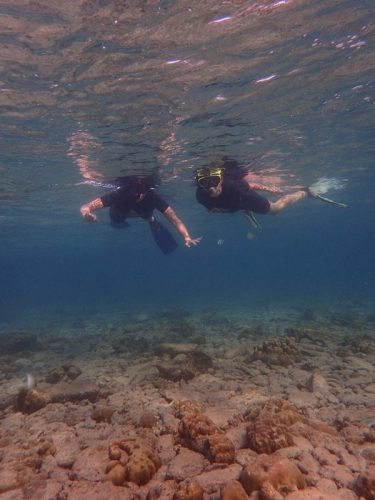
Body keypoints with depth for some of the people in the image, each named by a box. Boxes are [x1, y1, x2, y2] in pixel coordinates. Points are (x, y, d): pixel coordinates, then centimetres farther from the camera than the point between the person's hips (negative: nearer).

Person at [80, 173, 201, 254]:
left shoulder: (153, 196, -43)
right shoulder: (119, 194, -45)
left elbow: (175, 220, -45)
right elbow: (85, 207, -47)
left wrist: (187, 237, -63)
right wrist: (87, 214, -71)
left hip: (143, 211, 0)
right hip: (121, 210, 0)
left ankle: (152, 220, 44)